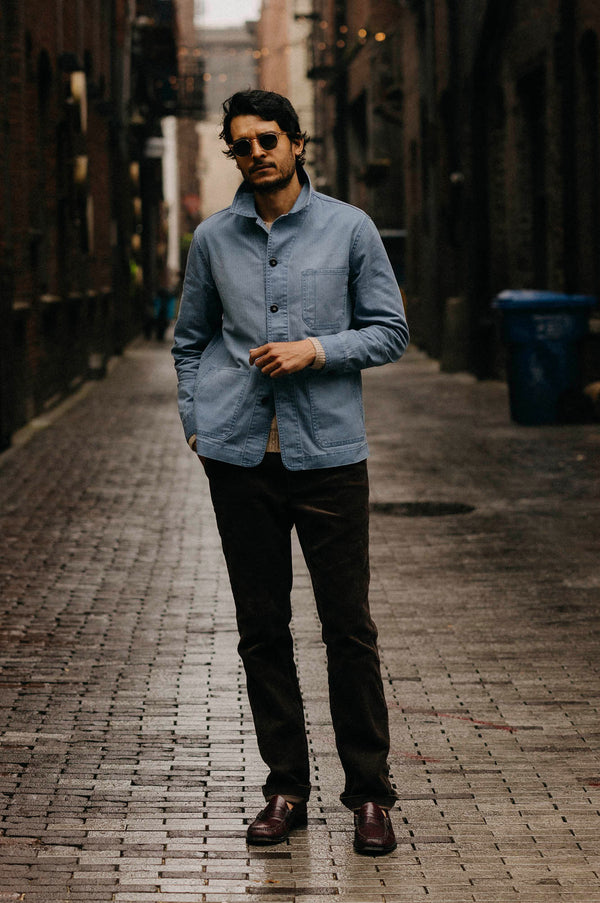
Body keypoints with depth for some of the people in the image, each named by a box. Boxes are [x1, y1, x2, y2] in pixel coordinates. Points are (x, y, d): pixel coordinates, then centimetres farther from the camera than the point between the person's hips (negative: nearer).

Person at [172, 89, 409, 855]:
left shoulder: (349, 229, 3)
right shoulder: (213, 239, 9)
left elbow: (390, 331, 4)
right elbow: (190, 340, 19)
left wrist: (317, 349, -11)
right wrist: (196, 424, 8)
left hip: (329, 450, -2)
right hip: (240, 456, 2)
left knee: (348, 627, 0)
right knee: (261, 628, 6)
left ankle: (369, 793, 10)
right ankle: (285, 787, 16)